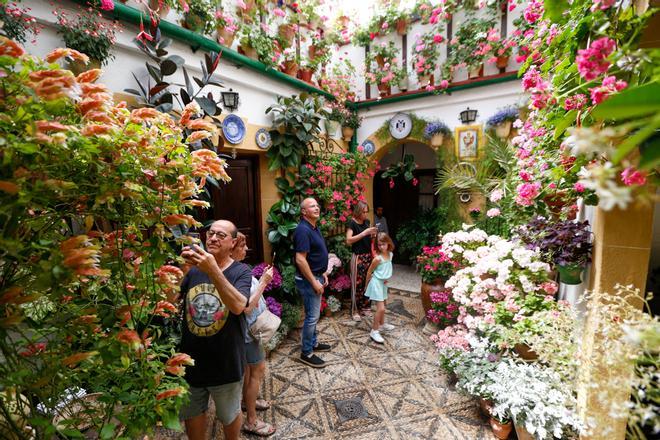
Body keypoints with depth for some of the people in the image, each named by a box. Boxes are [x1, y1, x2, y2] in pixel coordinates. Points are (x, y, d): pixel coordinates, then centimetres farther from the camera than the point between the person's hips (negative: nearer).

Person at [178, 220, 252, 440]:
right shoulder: (193, 269, -2)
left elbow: (238, 306, -31)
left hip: (225, 363, -3)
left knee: (229, 415, 22)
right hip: (191, 359, 3)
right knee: (192, 414, 26)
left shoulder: (241, 271, -14)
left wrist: (213, 270, -42)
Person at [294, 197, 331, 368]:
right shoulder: (303, 230, -23)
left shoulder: (314, 228, 9)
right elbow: (300, 260, -27)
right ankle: (306, 353, 17)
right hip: (308, 280, -10)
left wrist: (323, 274, 14)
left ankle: (313, 343, 37)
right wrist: (314, 282, -22)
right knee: (312, 316, 1)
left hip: (316, 277, 10)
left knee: (314, 314, 21)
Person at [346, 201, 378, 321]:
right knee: (357, 284, -1)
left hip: (368, 256, 6)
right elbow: (348, 240, -20)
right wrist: (364, 233, -22)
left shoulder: (366, 222, 9)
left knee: (367, 283, 10)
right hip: (358, 257, -6)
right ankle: (354, 310, 12)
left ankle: (365, 307, 25)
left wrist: (373, 234, -1)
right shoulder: (352, 223, -10)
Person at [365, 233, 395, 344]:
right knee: (381, 308, -10)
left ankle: (381, 323, 45)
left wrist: (386, 278, 7)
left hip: (383, 283, 8)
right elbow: (369, 272, -11)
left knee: (382, 305, 24)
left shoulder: (391, 254, -4)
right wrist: (367, 284, 0)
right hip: (376, 284, -8)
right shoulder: (378, 258, -24)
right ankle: (374, 331, 2)